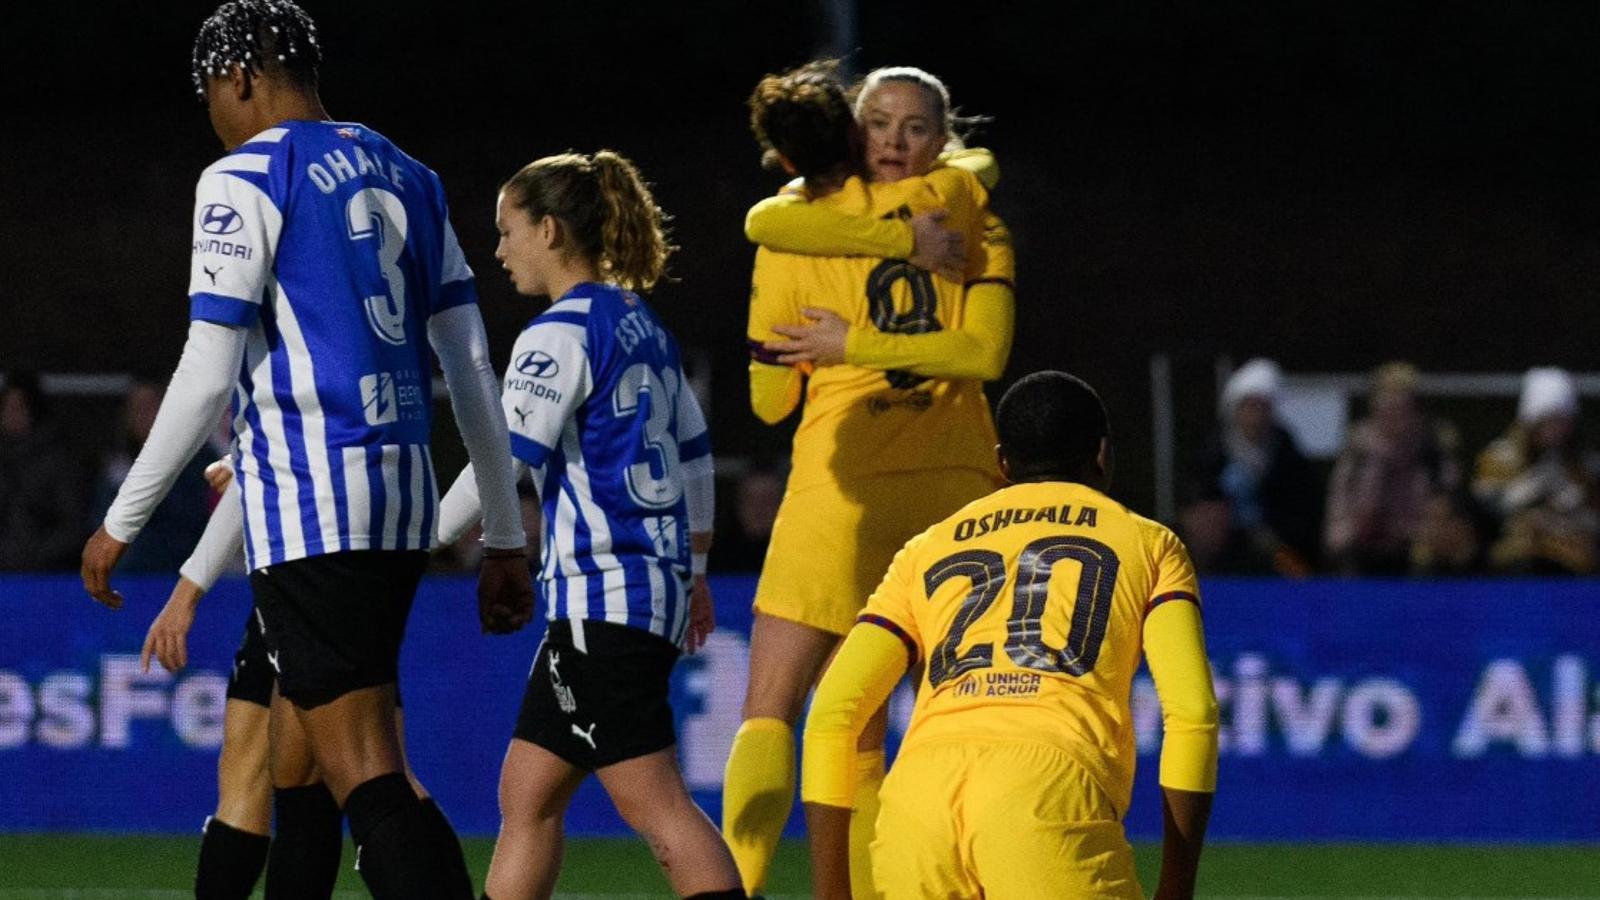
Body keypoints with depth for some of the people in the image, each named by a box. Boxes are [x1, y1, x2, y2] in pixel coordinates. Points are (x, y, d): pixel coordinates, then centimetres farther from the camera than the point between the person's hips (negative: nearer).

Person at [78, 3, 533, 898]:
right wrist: (506, 539, 18)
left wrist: (121, 523, -2)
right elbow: (473, 373, 15)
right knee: (296, 754, 18)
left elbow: (209, 377, -10)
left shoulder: (246, 179, -6)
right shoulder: (406, 179, 16)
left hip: (305, 501, -8)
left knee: (363, 768, -13)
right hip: (402, 492, 8)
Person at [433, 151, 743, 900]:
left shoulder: (560, 335, -12)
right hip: (656, 580, 10)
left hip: (604, 595, -10)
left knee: (655, 804, -11)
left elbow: (503, 464, -17)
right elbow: (693, 452, 22)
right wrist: (692, 571, 30)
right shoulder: (641, 325, 15)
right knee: (527, 790, 12)